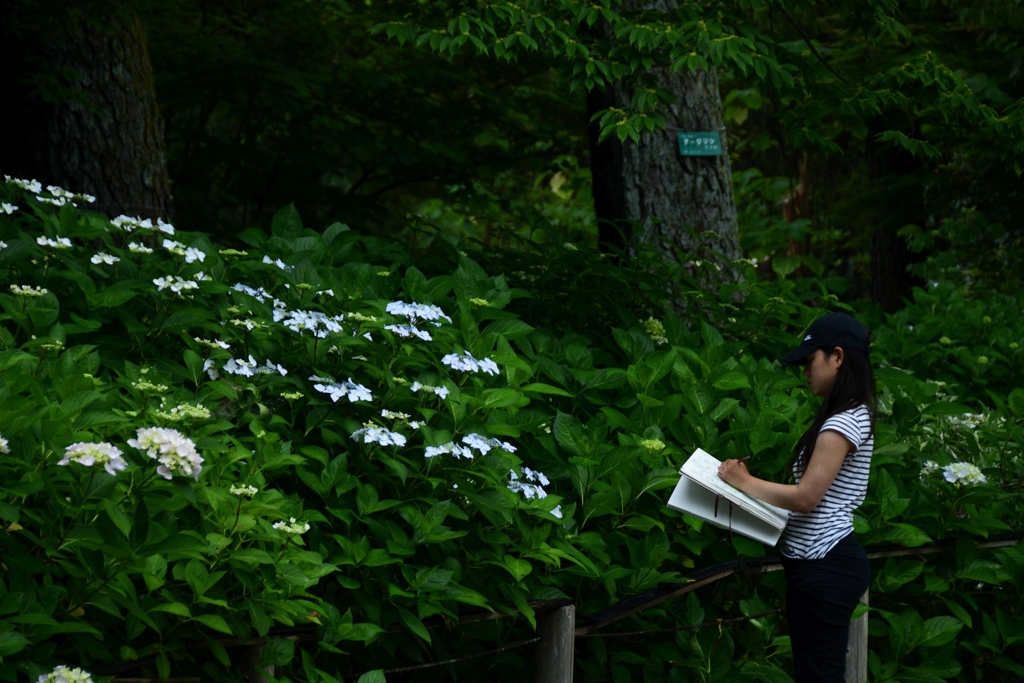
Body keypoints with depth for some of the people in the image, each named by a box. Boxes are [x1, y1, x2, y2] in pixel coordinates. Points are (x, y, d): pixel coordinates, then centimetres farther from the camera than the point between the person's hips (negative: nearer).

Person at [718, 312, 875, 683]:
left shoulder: (843, 423, -17)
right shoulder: (850, 416, 16)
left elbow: (806, 497, -19)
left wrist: (743, 482, -8)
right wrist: (751, 485, 6)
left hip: (824, 566, -11)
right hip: (824, 561, 11)